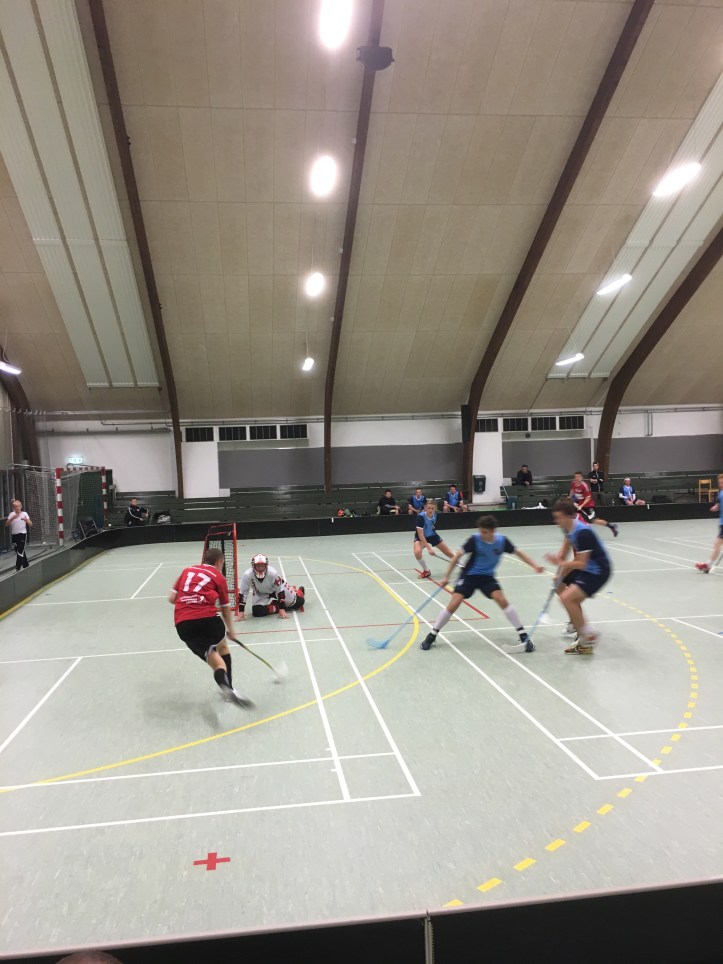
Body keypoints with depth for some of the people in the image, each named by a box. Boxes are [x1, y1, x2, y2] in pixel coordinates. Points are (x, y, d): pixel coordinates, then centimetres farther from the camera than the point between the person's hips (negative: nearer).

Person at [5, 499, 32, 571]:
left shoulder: (24, 514, -4)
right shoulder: (11, 514, 2)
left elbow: (30, 524, -10)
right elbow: (6, 524, -8)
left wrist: (26, 520, -30)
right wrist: (12, 518, -23)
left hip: (22, 534, -4)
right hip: (14, 535, 4)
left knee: (20, 552, -9)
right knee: (19, 551, 12)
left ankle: (18, 568, -7)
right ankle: (25, 564, 28)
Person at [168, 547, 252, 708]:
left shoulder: (187, 570, 23)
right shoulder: (219, 576, 14)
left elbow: (171, 599, 18)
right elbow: (225, 609, 19)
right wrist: (231, 631, 34)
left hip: (182, 624, 3)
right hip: (207, 618, -2)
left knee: (216, 662, 4)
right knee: (222, 647, 29)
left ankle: (226, 687, -24)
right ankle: (228, 687, 30)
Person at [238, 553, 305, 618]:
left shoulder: (273, 573, -38)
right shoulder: (247, 575, -35)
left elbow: (280, 590, -29)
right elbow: (241, 592, -25)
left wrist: (282, 609, -30)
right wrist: (241, 611, -27)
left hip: (277, 588, -1)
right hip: (260, 593, 2)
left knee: (298, 602, -2)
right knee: (257, 611, -23)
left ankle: (299, 591, 33)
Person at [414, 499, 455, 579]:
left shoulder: (435, 514, -17)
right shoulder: (421, 517, -33)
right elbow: (420, 535, -34)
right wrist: (429, 548, -38)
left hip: (432, 535, 4)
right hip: (421, 537, -4)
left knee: (449, 553, 6)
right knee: (417, 552, -34)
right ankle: (426, 570, -7)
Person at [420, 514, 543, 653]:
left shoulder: (502, 540, -14)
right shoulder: (475, 539, -21)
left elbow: (518, 553, 2)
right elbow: (457, 556, -13)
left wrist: (535, 566, -6)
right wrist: (447, 577, -10)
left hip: (487, 577, 2)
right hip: (469, 575, -2)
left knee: (502, 600, -19)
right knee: (453, 604, -12)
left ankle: (523, 636, -6)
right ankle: (432, 635, 5)